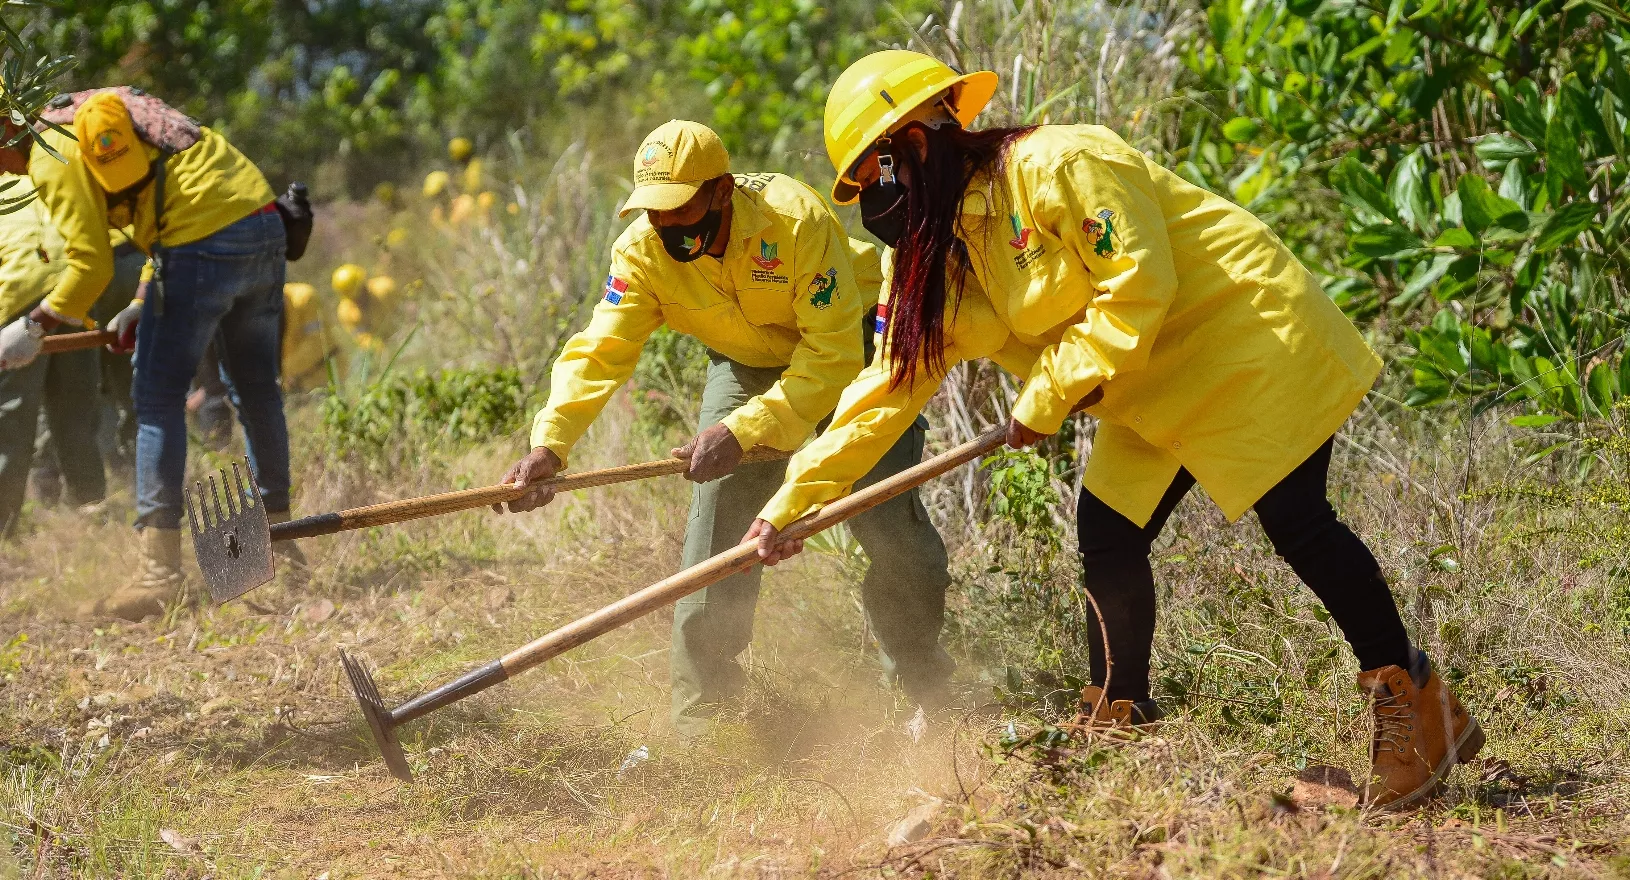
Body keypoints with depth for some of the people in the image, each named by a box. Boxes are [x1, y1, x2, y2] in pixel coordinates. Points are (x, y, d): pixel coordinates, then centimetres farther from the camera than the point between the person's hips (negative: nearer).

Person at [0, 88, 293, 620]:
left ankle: (160, 571, -4)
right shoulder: (93, 116, 24)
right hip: (263, 220, 9)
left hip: (204, 243, -9)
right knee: (256, 391, 19)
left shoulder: (51, 159, -4)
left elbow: (91, 267, -9)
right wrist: (141, 306, 25)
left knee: (158, 398, -2)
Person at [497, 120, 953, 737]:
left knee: (890, 522, -11)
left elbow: (833, 356, -36)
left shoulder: (797, 221, -37)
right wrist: (549, 445, -47)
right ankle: (699, 711, 0)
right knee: (718, 520, -10)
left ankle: (925, 691, 11)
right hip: (745, 365, 3)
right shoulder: (644, 251, -24)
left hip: (848, 350, -3)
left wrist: (745, 431, -43)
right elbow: (599, 352, -30)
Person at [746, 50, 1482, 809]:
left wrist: (1048, 395, -20)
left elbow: (1138, 288, -25)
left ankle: (1412, 703, -2)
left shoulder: (1057, 166, -22)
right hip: (1157, 395, 9)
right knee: (1108, 540, 3)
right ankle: (1119, 717, 19)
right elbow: (891, 383, 7)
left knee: (1298, 526, -12)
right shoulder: (941, 265, 6)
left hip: (1246, 338, -9)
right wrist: (794, 499, 3)